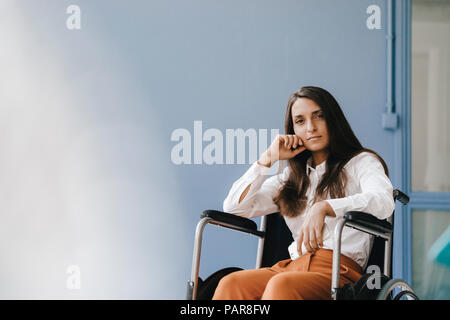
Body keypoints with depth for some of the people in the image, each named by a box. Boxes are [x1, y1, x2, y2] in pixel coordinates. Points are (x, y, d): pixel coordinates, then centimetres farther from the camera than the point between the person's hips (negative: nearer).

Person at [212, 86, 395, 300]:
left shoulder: (361, 163, 14)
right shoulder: (292, 178, 29)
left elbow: (384, 202, -10)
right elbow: (234, 207, 22)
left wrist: (323, 207, -24)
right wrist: (268, 159, 16)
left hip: (338, 271, -5)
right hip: (293, 266, 5)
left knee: (281, 285, -39)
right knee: (231, 284, -29)